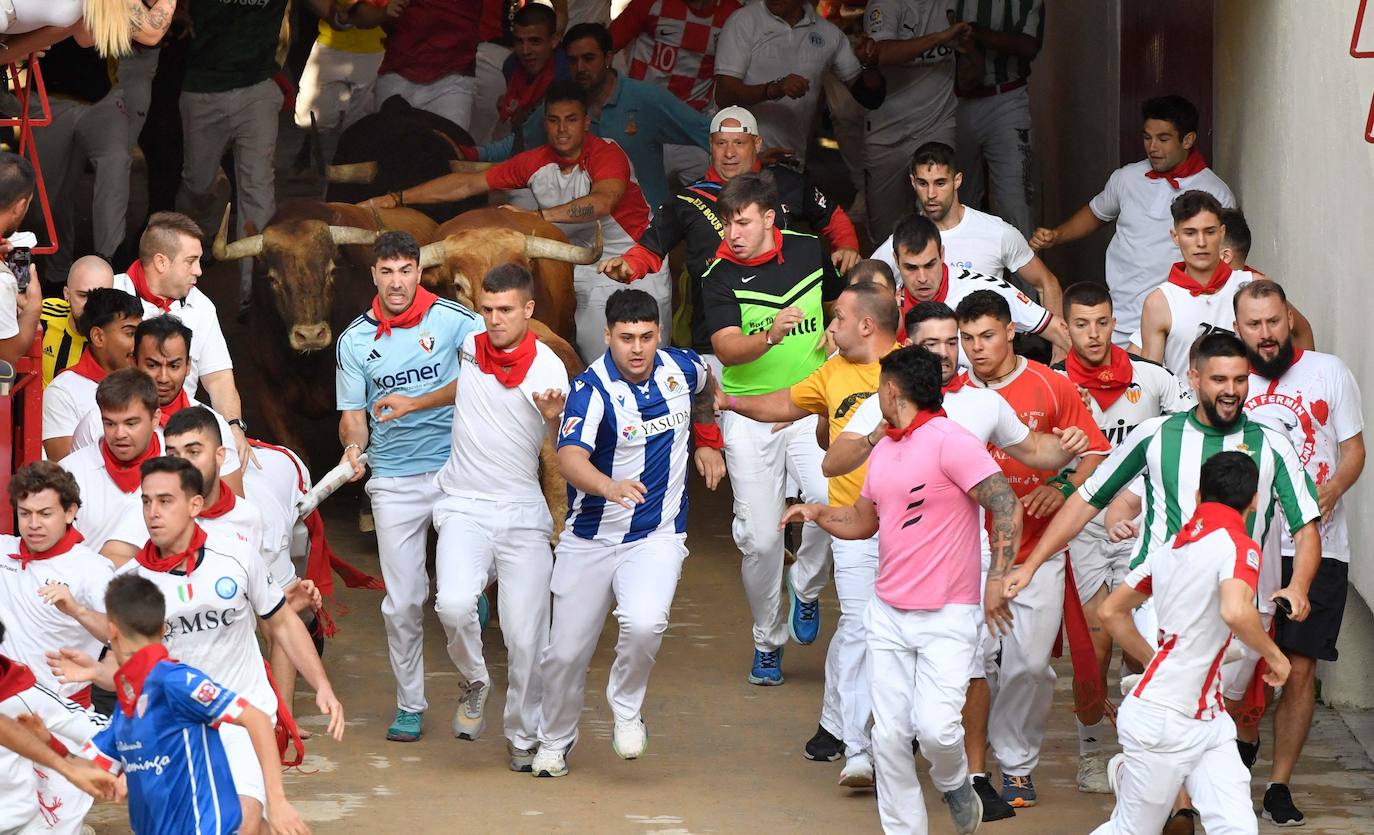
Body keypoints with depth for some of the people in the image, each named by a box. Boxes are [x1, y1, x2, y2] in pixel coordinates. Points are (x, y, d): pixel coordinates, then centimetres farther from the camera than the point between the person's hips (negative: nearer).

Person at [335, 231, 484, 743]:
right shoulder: (355, 340, 6)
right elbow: (353, 413, 9)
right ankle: (409, 705, 16)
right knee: (402, 603, 3)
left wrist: (415, 403, -19)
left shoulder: (454, 319, -4)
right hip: (393, 481, 2)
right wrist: (354, 446, -13)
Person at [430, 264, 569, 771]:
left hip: (523, 513, -1)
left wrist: (553, 420, -21)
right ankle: (474, 683, 5)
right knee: (454, 605, -25)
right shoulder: (467, 346, 4)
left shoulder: (549, 368, -4)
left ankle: (523, 736, 17)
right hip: (464, 506, 1)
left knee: (526, 635, -3)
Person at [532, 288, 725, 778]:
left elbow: (705, 387, 24)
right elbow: (570, 458, -38)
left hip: (658, 538, 1)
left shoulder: (681, 369, -4)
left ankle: (627, 709, 2)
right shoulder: (591, 389, -20)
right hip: (590, 539, -1)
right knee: (566, 651, 4)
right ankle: (554, 741, 31)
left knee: (644, 624, -26)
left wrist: (707, 442, 20)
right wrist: (610, 486, -55)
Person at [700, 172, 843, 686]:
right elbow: (726, 349, -22)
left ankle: (806, 587, 1)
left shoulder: (809, 252, 2)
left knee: (831, 498, -26)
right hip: (749, 413, -1)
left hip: (811, 404, 1)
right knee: (759, 538, 0)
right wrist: (771, 337, -39)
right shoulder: (720, 278, -7)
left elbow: (841, 300, 24)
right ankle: (768, 641, 20)